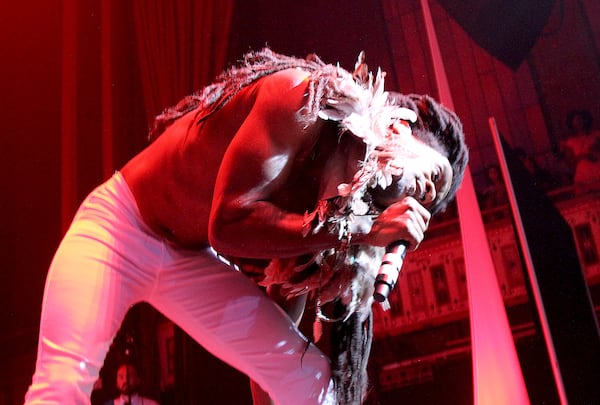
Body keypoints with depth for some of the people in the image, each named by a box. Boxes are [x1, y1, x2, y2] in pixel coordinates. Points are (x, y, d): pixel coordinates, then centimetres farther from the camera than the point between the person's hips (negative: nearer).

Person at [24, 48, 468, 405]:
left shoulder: (352, 208, -4)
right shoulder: (307, 101, -25)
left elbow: (284, 289, -1)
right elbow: (230, 222, -33)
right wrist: (364, 230, -32)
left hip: (193, 261, 6)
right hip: (121, 225, -6)